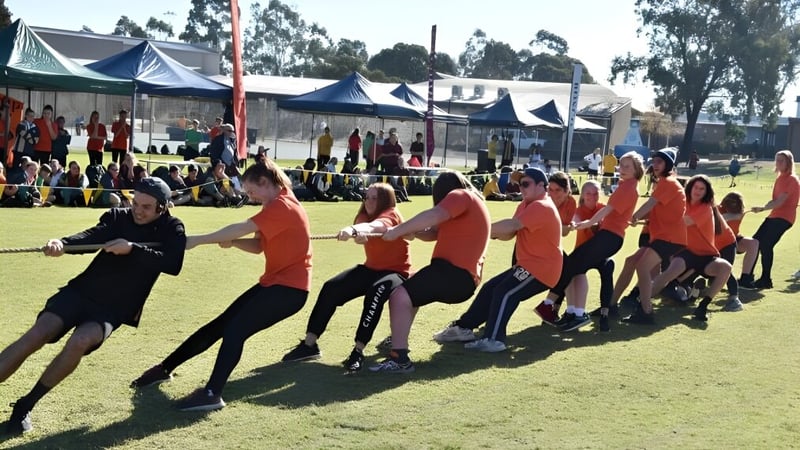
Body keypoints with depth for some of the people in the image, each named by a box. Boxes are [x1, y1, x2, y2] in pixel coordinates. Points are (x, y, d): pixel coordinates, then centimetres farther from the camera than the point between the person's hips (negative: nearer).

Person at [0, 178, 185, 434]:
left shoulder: (171, 229, -2)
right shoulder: (117, 217, 2)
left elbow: (173, 265, -19)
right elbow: (92, 236, -17)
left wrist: (132, 249, -27)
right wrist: (63, 244, -38)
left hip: (114, 309, -2)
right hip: (81, 292, 2)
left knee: (80, 342, -29)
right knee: (37, 335, -21)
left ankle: (25, 405, -12)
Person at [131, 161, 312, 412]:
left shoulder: (282, 206, -17)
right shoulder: (276, 206, 16)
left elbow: (243, 228, -25)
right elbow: (257, 246, 13)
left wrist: (197, 240, -22)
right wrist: (231, 242, -7)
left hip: (289, 287, -10)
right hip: (273, 282, 10)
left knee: (235, 329, -22)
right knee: (219, 325, 9)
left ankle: (212, 394, -24)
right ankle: (164, 369, 16)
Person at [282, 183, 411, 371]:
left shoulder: (391, 215, -16)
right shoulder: (365, 216, 5)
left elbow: (375, 226, -41)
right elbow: (365, 228, -21)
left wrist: (352, 229, -63)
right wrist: (357, 233, -48)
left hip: (395, 272, -7)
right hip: (371, 269, 7)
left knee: (376, 291, -39)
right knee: (331, 287, -12)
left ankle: (358, 351, -38)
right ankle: (309, 344, -10)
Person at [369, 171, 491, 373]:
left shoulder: (460, 196, -3)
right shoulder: (471, 202, 27)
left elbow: (434, 215, -22)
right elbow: (435, 232, 19)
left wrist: (398, 230, -19)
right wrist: (412, 232, 0)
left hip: (454, 273, -11)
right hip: (464, 277, 11)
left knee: (400, 295, -23)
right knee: (412, 284, 32)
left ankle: (399, 359, -29)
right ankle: (399, 338, 37)